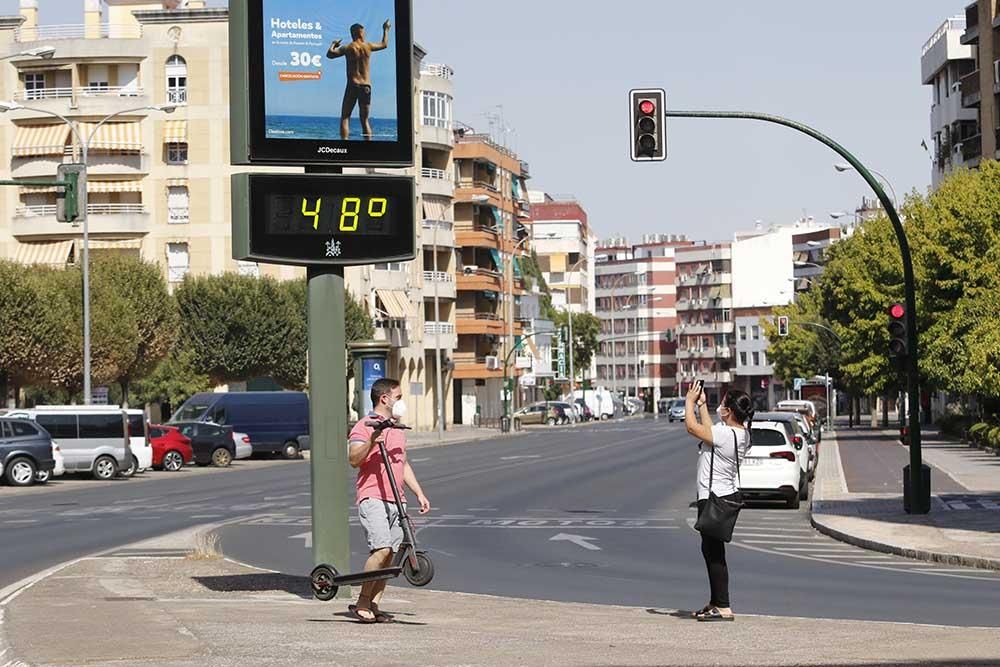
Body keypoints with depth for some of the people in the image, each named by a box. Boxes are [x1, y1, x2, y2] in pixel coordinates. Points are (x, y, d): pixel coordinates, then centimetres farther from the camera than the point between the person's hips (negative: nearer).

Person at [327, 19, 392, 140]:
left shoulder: (348, 48, -3)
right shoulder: (368, 46, 6)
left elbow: (330, 54, -4)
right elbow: (384, 44, 24)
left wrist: (333, 44, 16)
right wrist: (386, 30, 40)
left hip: (353, 86, -3)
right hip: (366, 87, 3)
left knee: (345, 117, 0)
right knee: (365, 120, 8)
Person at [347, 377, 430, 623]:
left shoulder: (398, 430, 23)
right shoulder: (365, 426, -5)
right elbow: (354, 460, -17)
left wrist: (419, 493, 22)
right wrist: (371, 442, -33)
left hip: (395, 500, 8)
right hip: (373, 498, -8)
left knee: (389, 552, 3)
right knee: (382, 548, -20)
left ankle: (374, 604, 6)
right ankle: (362, 603, -11)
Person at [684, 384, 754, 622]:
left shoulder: (726, 434, -23)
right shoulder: (741, 433, 5)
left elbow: (692, 426, -17)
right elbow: (709, 431, 20)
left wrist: (690, 401, -3)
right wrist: (702, 405, 21)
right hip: (727, 495, 10)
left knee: (713, 552, -4)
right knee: (711, 551, 18)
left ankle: (724, 608, -2)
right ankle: (715, 602, 27)